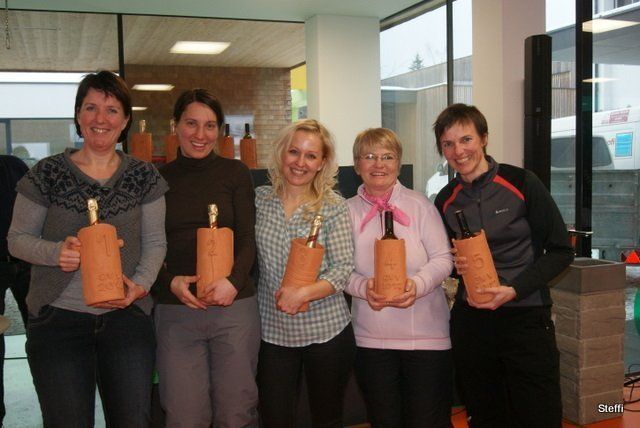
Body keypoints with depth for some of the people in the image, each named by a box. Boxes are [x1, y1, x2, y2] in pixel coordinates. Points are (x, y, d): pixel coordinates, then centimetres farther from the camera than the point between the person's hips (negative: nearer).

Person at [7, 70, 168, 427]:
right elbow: (17, 239, 3)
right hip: (59, 318, -1)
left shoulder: (144, 177, 4)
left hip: (127, 316, 2)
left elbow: (155, 243, 5)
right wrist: (56, 251, -17)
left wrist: (141, 283, -13)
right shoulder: (48, 174, -1)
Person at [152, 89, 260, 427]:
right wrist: (170, 282, -12)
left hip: (235, 306, 0)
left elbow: (247, 238, 0)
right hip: (175, 310, 1)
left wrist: (233, 280, -18)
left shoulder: (235, 173, 5)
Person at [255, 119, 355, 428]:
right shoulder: (260, 199, 1)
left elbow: (343, 268, -12)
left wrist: (304, 292, -25)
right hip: (273, 331, 2)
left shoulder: (333, 207, -6)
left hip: (327, 330, -1)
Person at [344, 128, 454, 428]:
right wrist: (362, 287, -19)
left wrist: (417, 284, -22)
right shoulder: (348, 211, 3)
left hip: (427, 335, -1)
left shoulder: (419, 205, -1)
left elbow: (443, 259, -4)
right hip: (371, 338, 2)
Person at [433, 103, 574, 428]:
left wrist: (514, 289, -17)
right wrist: (455, 264, -6)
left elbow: (561, 251, -5)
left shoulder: (521, 183, -7)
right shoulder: (445, 200, 5)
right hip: (470, 320, 4)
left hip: (526, 317, -4)